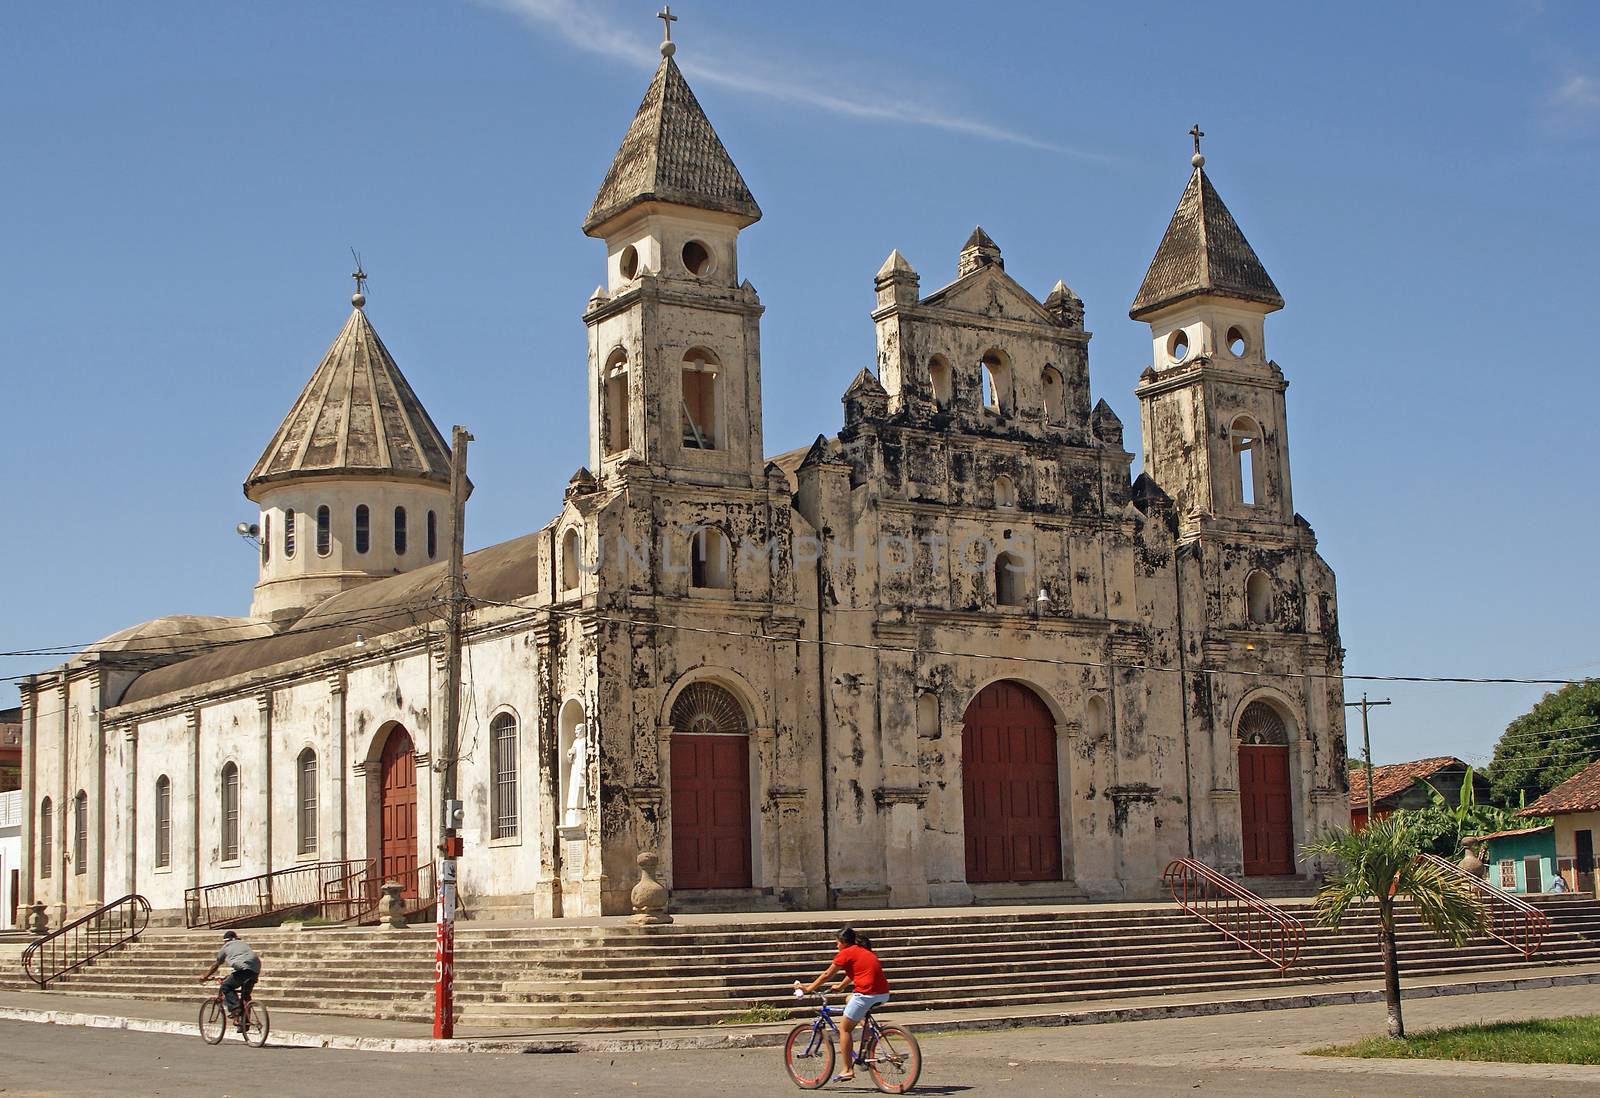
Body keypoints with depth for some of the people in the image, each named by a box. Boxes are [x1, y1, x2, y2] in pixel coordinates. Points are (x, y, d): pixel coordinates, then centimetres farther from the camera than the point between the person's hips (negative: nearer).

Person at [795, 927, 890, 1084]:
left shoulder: (846, 953, 0)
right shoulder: (864, 951, 22)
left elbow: (827, 975, 6)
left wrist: (808, 989, 16)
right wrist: (840, 987, 47)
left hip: (867, 994, -8)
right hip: (883, 995, 8)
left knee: (844, 1029, 5)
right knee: (849, 1000, 33)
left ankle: (847, 1069, 1)